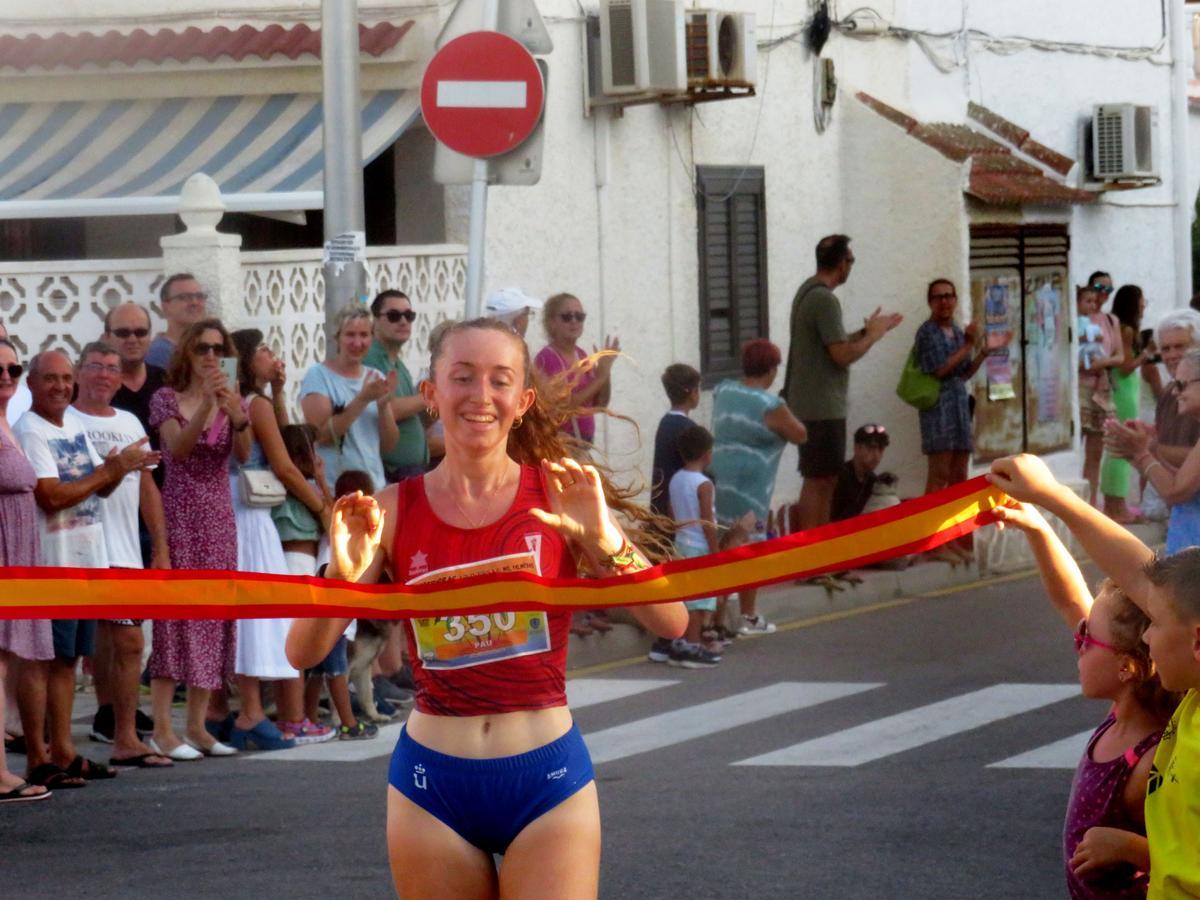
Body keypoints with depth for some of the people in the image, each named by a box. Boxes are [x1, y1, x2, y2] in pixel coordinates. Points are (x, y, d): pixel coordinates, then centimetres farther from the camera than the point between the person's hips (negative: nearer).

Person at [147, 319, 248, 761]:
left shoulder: (229, 398, 9)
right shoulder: (167, 398, -1)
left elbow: (243, 453, -7)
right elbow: (177, 448, -18)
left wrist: (237, 413, -26)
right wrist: (206, 406, -31)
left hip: (219, 520, 5)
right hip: (179, 518, -5)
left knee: (214, 619, 4)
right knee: (175, 616, -9)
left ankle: (197, 726, 9)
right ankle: (162, 729, -9)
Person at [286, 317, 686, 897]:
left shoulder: (558, 497, -2)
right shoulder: (393, 512, 0)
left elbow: (671, 623, -9)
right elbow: (303, 653, -3)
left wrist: (603, 543, -24)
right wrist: (344, 577, -21)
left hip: (547, 780, -1)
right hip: (433, 784, 1)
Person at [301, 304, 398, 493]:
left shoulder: (376, 378, 10)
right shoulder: (318, 376, -4)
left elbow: (389, 445, 9)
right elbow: (321, 435, -15)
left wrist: (383, 405, -8)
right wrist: (362, 399, -20)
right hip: (332, 489, -5)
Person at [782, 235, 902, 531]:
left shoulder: (807, 292, 14)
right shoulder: (825, 299, -18)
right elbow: (843, 355, -22)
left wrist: (867, 331, 18)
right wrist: (873, 335, -7)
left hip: (808, 404, 10)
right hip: (822, 407, -10)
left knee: (823, 479, 15)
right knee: (819, 481, -8)